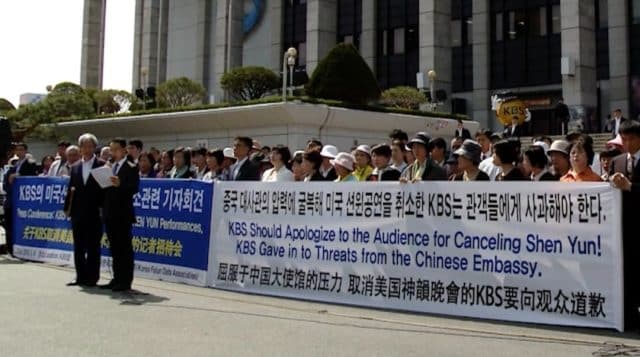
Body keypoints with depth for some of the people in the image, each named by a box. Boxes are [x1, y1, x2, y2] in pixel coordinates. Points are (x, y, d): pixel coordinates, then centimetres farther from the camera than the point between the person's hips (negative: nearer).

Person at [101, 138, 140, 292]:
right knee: (114, 248, 11)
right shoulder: (110, 166, 18)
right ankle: (117, 279, 17)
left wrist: (120, 184, -32)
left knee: (125, 248, -4)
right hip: (110, 213, 7)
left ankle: (126, 281, 0)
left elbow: (134, 188, -17)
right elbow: (107, 187, 17)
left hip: (123, 214, -7)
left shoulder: (131, 167, -5)